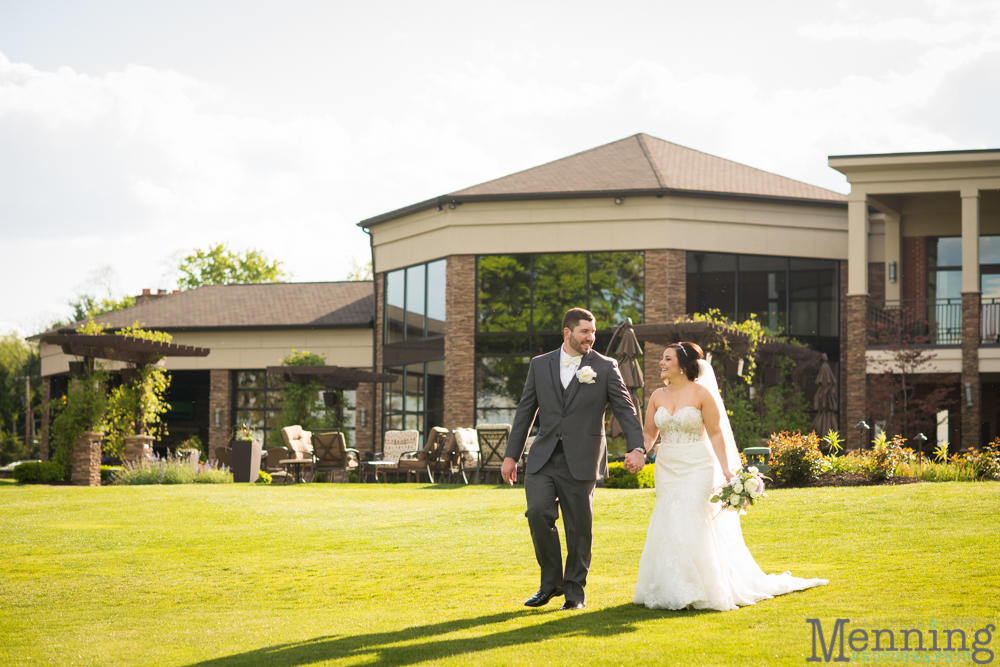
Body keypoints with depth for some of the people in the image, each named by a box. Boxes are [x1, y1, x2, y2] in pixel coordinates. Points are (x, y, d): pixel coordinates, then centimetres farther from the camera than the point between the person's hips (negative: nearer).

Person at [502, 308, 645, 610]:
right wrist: (511, 455, 9)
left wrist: (636, 446, -15)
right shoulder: (540, 365, 9)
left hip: (581, 461, -2)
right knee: (538, 512, -14)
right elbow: (525, 412, 12)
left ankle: (575, 590, 18)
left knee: (579, 526, 2)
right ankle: (551, 581, 5)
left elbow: (625, 409, -1)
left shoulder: (605, 367, 2)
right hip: (543, 458, 2)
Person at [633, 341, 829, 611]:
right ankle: (674, 591, 13)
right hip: (667, 472, 5)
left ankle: (701, 592, 1)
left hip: (697, 470, -5)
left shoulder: (701, 393, -7)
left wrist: (726, 470, -14)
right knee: (669, 531, 4)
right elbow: (649, 433, 11)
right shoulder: (657, 396, 8)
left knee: (694, 529, -9)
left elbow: (716, 434, -7)